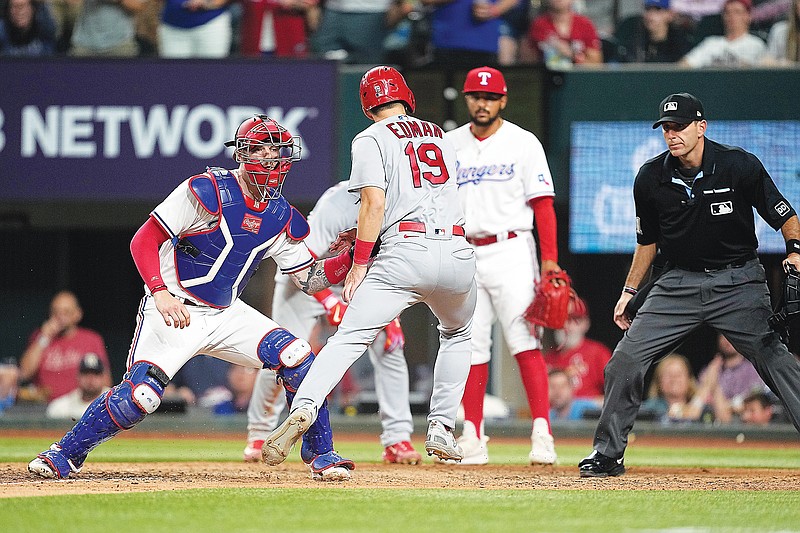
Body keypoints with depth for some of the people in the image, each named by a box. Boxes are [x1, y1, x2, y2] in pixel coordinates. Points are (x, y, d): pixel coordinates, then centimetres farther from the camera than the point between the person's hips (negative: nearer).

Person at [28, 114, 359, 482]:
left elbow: (310, 278, 9)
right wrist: (161, 293, -31)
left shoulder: (281, 217, 3)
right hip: (173, 311, -5)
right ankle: (66, 454, 1)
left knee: (298, 359, -13)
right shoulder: (206, 191, -16)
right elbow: (143, 241, -17)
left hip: (227, 315, 5)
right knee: (140, 396, -21)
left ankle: (320, 455, 3)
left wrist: (351, 258, -9)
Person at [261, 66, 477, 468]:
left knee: (349, 338, -9)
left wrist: (359, 263, -4)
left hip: (405, 251, -4)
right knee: (457, 335, 30)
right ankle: (441, 429, 22)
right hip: (458, 252, 5)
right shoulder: (440, 136, 24)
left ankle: (303, 408, -30)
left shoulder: (372, 139, 6)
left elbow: (374, 203, -8)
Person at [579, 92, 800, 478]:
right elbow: (647, 240, 13)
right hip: (680, 283, 3)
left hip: (738, 282, -3)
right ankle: (608, 454, 10)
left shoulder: (741, 166, -12)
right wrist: (629, 291, 13)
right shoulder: (651, 178, -2)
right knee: (626, 360, -4)